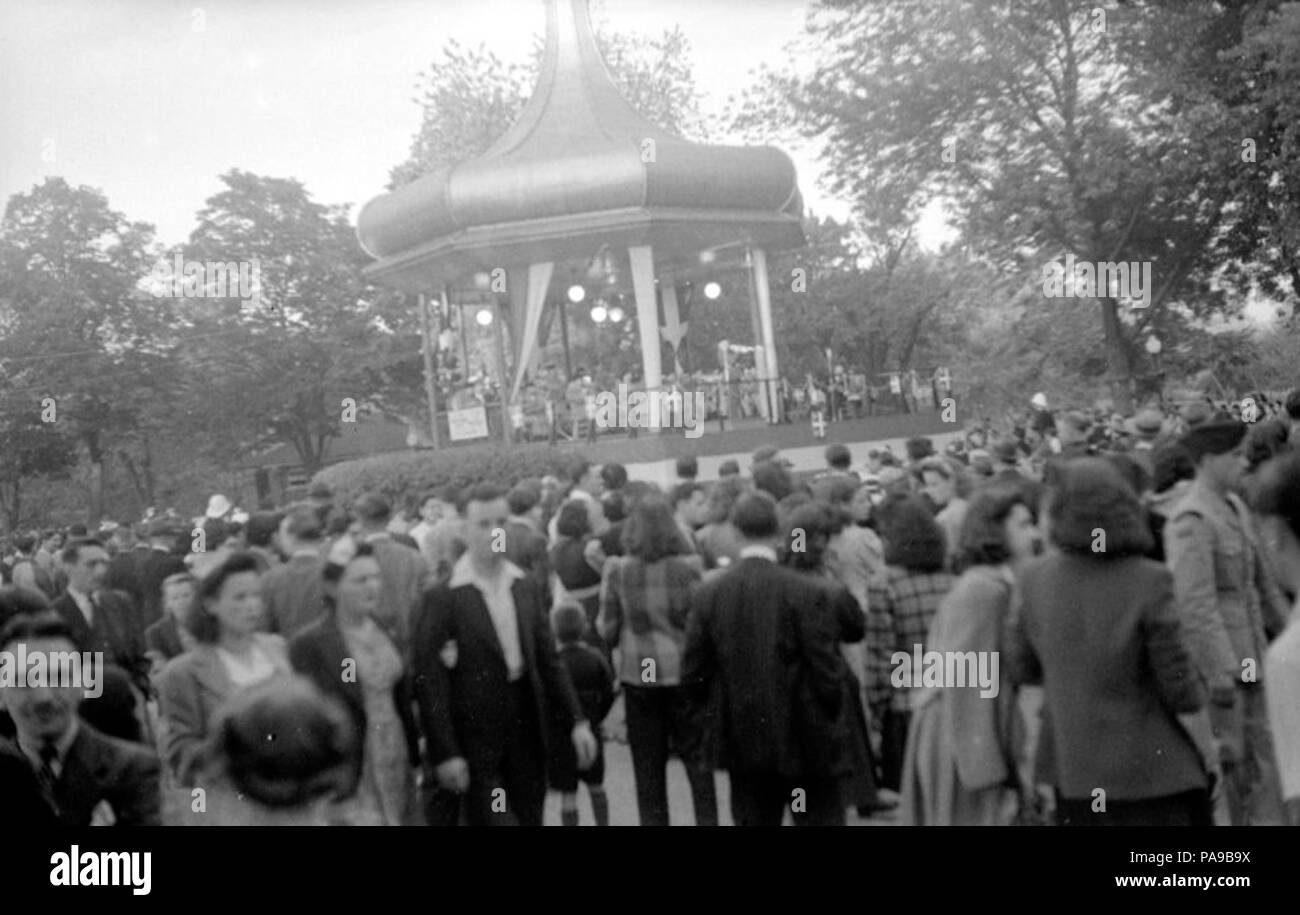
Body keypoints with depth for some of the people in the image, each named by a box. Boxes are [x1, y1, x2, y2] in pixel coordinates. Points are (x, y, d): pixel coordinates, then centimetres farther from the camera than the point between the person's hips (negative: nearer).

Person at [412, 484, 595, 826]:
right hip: (475, 744, -5)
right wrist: (445, 754, -14)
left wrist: (576, 721, 4)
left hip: (527, 741, 5)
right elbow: (429, 682, -11)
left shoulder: (525, 589, 9)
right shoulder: (442, 597, -9)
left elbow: (549, 661, 12)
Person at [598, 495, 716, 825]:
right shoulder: (687, 569, -9)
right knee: (698, 760, 11)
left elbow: (608, 631, -1)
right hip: (682, 672, -1)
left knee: (648, 765, 11)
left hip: (637, 675, 1)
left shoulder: (617, 570, -6)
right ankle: (707, 819, 10)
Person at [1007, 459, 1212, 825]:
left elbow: (1020, 668, 3)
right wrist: (1198, 690, 8)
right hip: (1150, 772, -4)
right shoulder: (1149, 583, -20)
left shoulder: (1035, 578, -7)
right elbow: (1181, 691, -14)